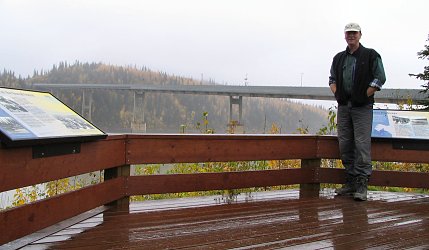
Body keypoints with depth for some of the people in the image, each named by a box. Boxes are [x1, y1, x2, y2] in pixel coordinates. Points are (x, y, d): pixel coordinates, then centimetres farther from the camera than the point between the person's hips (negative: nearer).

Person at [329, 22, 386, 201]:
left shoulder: (371, 56, 1)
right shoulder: (339, 58, 16)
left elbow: (380, 78, -3)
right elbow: (332, 79, 24)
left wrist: (364, 96, -8)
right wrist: (337, 94, 7)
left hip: (362, 107, -5)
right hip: (343, 106, 5)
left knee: (362, 144, -10)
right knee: (345, 144, 6)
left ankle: (362, 184, -7)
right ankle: (350, 181, 14)